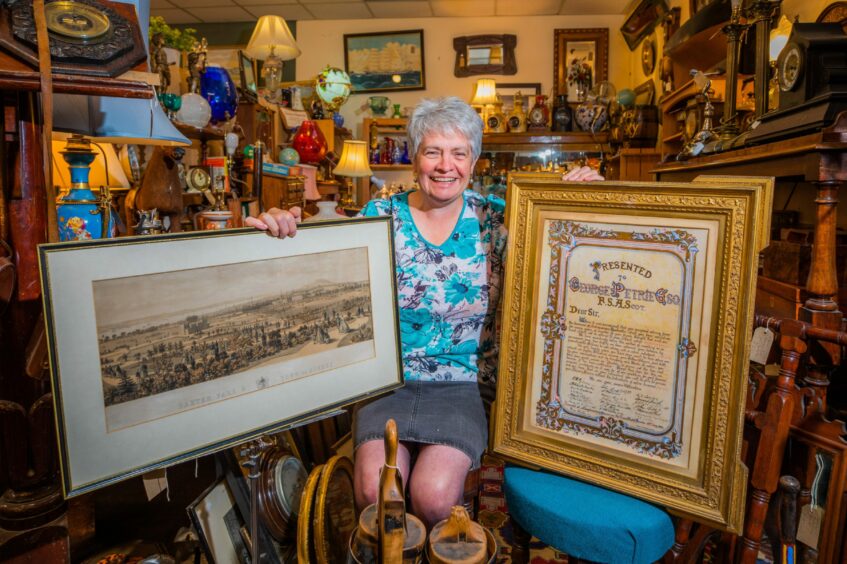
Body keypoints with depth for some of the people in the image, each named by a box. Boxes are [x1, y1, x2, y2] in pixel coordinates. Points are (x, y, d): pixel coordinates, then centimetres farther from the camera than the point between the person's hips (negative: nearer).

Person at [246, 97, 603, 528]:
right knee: (375, 491, -19)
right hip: (387, 381, 1)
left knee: (434, 497, -19)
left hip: (463, 385, 0)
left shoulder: (494, 219, 0)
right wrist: (280, 227, -23)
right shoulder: (380, 216, 1)